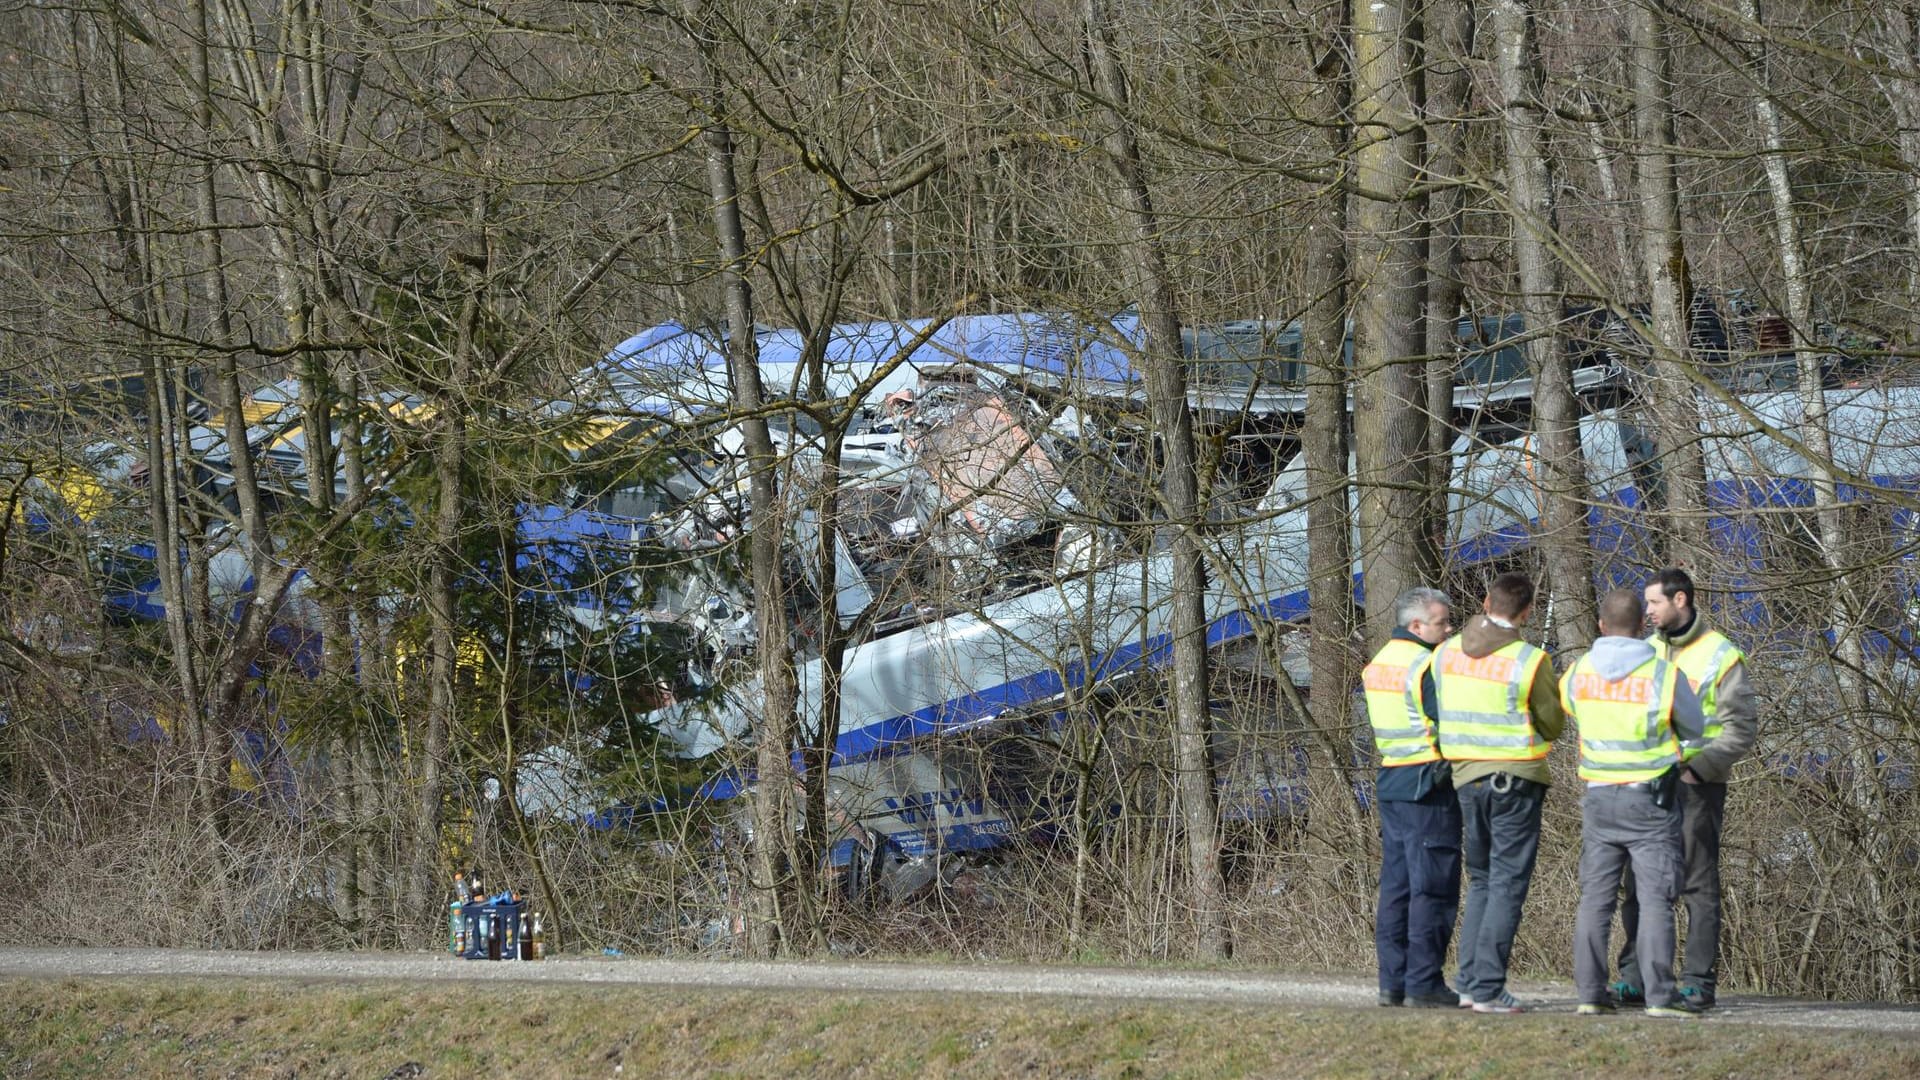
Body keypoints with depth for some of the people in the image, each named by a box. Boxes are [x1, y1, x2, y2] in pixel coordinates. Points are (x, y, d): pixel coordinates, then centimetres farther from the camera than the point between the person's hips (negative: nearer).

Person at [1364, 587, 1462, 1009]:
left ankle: (1393, 981, 11)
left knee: (1396, 888, 11)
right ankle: (1423, 984, -7)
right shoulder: (1425, 665, -14)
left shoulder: (1378, 663, 14)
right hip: (1429, 787, -9)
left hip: (1391, 781, 9)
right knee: (1433, 890, -5)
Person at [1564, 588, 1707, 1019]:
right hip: (1650, 800, -3)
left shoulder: (1580, 672, -1)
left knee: (1596, 898, 8)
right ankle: (1660, 995, -9)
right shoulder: (1664, 674, -10)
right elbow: (1692, 729, 4)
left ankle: (1590, 992, 5)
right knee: (1655, 898, -3)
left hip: (1599, 798, 3)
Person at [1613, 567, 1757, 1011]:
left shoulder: (1720, 656, -3)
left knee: (1699, 885, -3)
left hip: (1696, 784, -6)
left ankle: (1699, 981, -2)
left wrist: (1699, 766, -17)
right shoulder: (1645, 652, 15)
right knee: (1639, 885, 4)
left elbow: (1742, 728, -6)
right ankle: (1635, 978, 7)